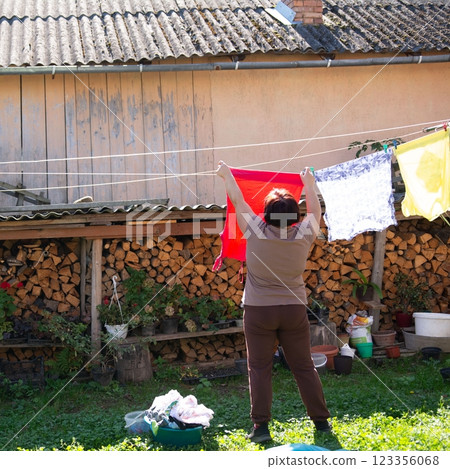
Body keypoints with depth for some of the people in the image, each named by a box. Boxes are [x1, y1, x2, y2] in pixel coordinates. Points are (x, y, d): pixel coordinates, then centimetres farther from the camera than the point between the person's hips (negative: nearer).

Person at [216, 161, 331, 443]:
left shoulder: (256, 231, -11)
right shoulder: (304, 234, -6)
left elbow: (238, 201, 3)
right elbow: (316, 211, 14)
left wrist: (227, 176, 19)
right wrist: (309, 184, 30)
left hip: (259, 311, -2)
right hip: (294, 310, 2)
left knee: (260, 368, 4)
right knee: (304, 367, 10)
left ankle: (261, 427, 2)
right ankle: (321, 421, 16)